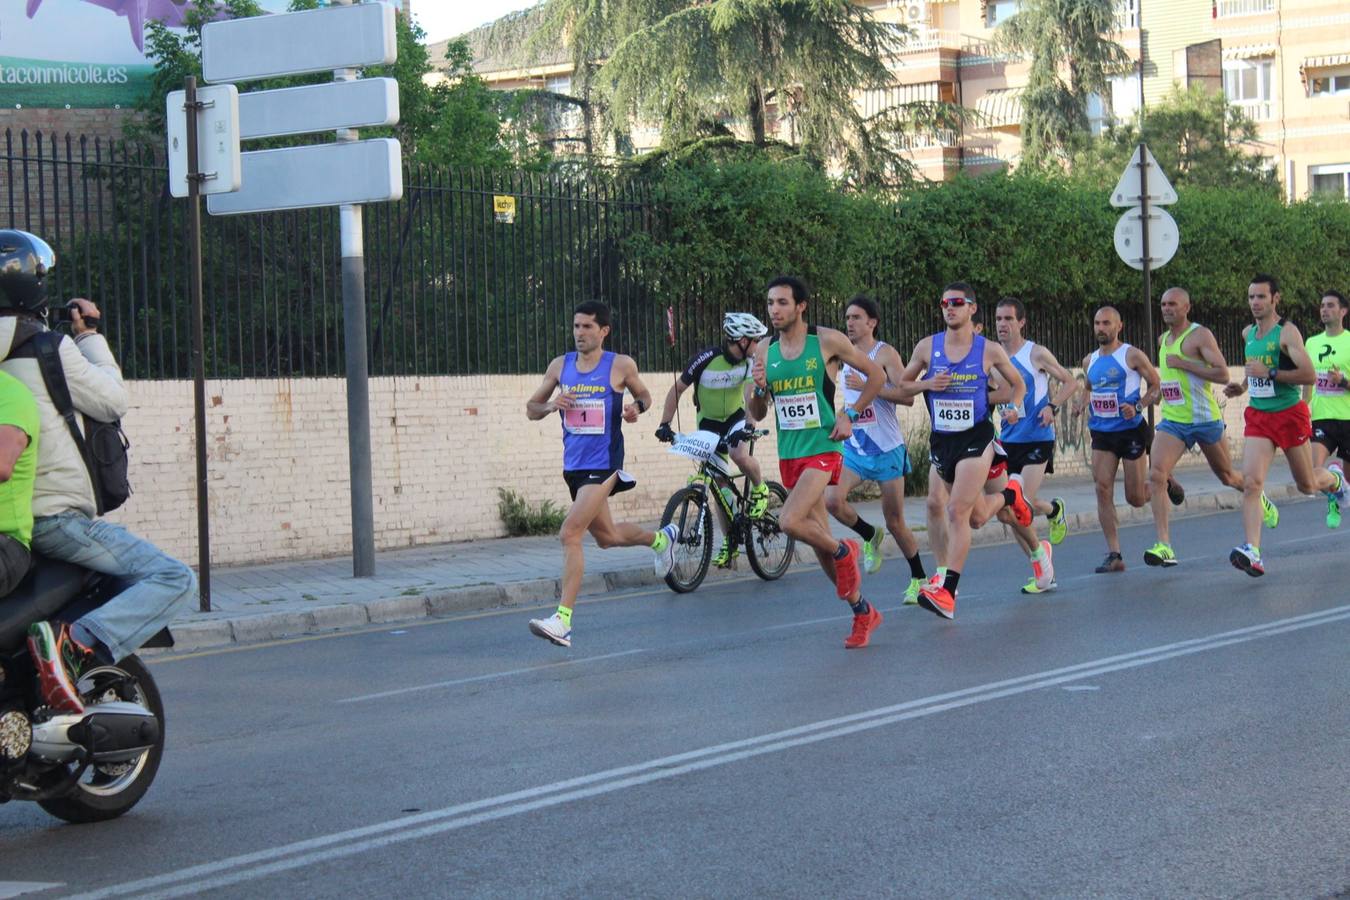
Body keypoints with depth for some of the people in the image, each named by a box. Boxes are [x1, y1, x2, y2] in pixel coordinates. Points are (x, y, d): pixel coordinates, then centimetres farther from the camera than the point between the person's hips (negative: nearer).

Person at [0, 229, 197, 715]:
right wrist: (91, 337, 9)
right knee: (174, 580, -12)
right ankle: (76, 645, -29)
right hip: (54, 514, -8)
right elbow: (113, 401, -3)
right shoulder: (47, 347, -11)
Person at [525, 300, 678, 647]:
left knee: (570, 533, -20)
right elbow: (531, 409, 11)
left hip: (603, 464, -6)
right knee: (607, 537, 21)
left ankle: (563, 619, -20)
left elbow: (644, 394, 13)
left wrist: (637, 407, -10)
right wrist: (551, 405, -11)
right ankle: (660, 538, 52)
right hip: (573, 464, 6)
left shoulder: (621, 365, -5)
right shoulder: (560, 366, 5)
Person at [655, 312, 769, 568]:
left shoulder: (750, 361, -16)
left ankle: (760, 488, 0)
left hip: (735, 417, 0)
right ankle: (729, 542, 11)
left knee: (740, 455, -32)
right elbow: (677, 389, -16)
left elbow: (751, 391, -27)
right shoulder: (706, 359, -23)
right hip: (708, 422, 0)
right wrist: (665, 424, -22)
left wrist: (750, 422, -44)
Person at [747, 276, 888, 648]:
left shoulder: (827, 341, -8)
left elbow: (876, 375, 2)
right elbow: (757, 414, 10)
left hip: (822, 449, -6)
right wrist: (759, 388, -10)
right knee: (819, 540, 9)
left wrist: (850, 415, -5)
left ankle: (844, 551, 6)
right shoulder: (764, 351, 5)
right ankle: (863, 612, 23)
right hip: (789, 454, 6)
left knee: (790, 522, -24)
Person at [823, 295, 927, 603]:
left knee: (895, 522, 3)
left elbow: (907, 396, -21)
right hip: (853, 447, 5)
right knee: (832, 499, -20)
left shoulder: (885, 353, -10)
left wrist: (866, 386, -28)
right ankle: (870, 536, 9)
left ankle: (919, 578, 24)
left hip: (887, 449, -5)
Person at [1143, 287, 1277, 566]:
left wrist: (1182, 364, -23)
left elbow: (1223, 375, -21)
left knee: (1228, 476, 15)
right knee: (1156, 475, -19)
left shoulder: (1200, 335, -11)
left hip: (1204, 418, -5)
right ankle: (1164, 547, -24)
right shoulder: (1163, 340, 12)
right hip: (1172, 421, 5)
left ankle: (1261, 501, 49)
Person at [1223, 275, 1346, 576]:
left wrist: (1269, 373, -25)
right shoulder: (1248, 333, 8)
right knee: (1251, 482, -16)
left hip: (1290, 414, -5)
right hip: (1258, 416, 5)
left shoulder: (1287, 332, -14)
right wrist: (1243, 386, 11)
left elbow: (1310, 375, -22)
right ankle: (1253, 552, -24)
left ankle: (1335, 478, 50)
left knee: (1307, 485, 12)